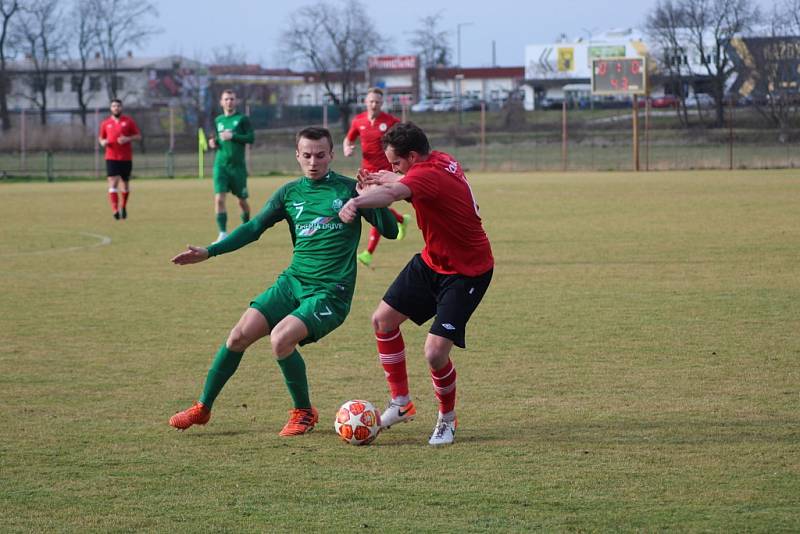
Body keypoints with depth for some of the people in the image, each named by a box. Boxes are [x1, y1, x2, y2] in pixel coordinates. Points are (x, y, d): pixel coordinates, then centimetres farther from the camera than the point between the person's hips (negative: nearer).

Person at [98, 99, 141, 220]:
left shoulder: (128, 121, 2)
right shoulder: (105, 123, 6)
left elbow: (138, 136, 3)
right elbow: (101, 137, 18)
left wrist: (128, 139, -16)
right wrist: (102, 142, -6)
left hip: (126, 158, 1)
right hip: (111, 158, -1)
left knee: (125, 183, 12)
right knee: (113, 183, -15)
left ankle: (123, 206, 34)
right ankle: (115, 210, -22)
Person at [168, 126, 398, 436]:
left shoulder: (349, 190, -3)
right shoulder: (290, 193, 9)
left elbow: (390, 231, -2)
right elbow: (253, 228, 14)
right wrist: (209, 252, 7)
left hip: (330, 292, -5)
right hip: (293, 282, 5)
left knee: (280, 338, -26)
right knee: (239, 335, -6)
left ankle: (304, 413, -3)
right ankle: (203, 408, 13)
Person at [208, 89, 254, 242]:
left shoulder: (242, 119, -1)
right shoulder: (218, 120, 12)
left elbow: (251, 138, -8)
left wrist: (233, 136, -17)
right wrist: (214, 142, 2)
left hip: (238, 165, -2)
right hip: (221, 165, 2)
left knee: (242, 201, 8)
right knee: (219, 198, -14)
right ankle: (223, 234, -13)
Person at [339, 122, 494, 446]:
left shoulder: (428, 175, -30)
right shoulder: (441, 161, -2)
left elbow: (393, 193, -53)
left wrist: (356, 202, -71)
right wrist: (387, 177, 7)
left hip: (466, 273, -10)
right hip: (432, 261, 10)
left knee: (435, 353, -16)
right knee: (383, 320, 10)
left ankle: (447, 419, 11)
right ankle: (401, 404, 22)